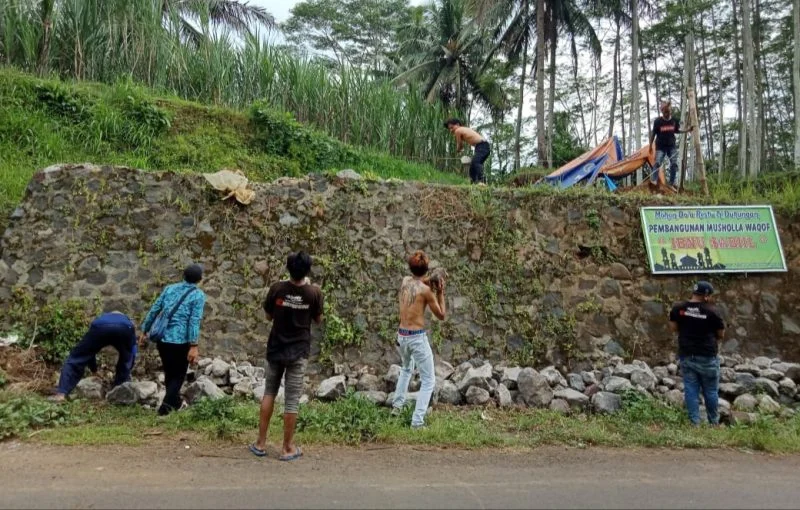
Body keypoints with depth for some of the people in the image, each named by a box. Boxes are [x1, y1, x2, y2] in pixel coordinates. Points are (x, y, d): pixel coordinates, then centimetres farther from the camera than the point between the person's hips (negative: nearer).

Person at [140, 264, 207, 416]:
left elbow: (154, 310, 10)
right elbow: (194, 321, -14)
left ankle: (175, 402, 38)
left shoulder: (169, 288, 11)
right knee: (178, 375, 11)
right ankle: (165, 406, 0)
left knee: (169, 373, 22)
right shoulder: (199, 295, -5)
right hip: (180, 341, -5)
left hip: (162, 338, 5)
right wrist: (193, 346, -16)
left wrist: (145, 331, 19)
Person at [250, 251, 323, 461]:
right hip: (298, 351, -2)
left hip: (275, 349, 2)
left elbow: (269, 316, 3)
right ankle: (288, 448, 14)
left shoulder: (276, 289, -9)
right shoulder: (314, 292, -12)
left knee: (269, 393, 18)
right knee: (292, 400, 5)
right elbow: (318, 320, 4)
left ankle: (260, 443, 22)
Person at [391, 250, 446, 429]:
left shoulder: (404, 281, 1)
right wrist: (440, 293, -3)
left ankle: (397, 405, 37)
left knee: (406, 369, 34)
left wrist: (430, 286, 8)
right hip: (417, 338, -7)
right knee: (428, 380, 6)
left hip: (401, 336, 7)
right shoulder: (426, 290, -15)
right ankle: (417, 421, 0)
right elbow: (441, 316, -4)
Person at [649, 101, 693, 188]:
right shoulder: (657, 121, -9)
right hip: (660, 146, -4)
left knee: (674, 164, -3)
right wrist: (650, 146, -3)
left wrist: (687, 130, 4)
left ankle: (672, 183, 6)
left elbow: (676, 131, 16)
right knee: (657, 163, -16)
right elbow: (653, 134, -2)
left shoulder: (675, 121, 1)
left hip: (671, 146, 4)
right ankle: (653, 182, -18)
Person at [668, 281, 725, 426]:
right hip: (707, 357, -3)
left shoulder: (678, 308, -2)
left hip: (686, 356, 3)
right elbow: (721, 334, -1)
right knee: (711, 391, 11)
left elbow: (673, 328, 6)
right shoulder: (711, 311, -10)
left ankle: (694, 422, 8)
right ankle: (714, 422, 22)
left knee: (691, 390, 7)